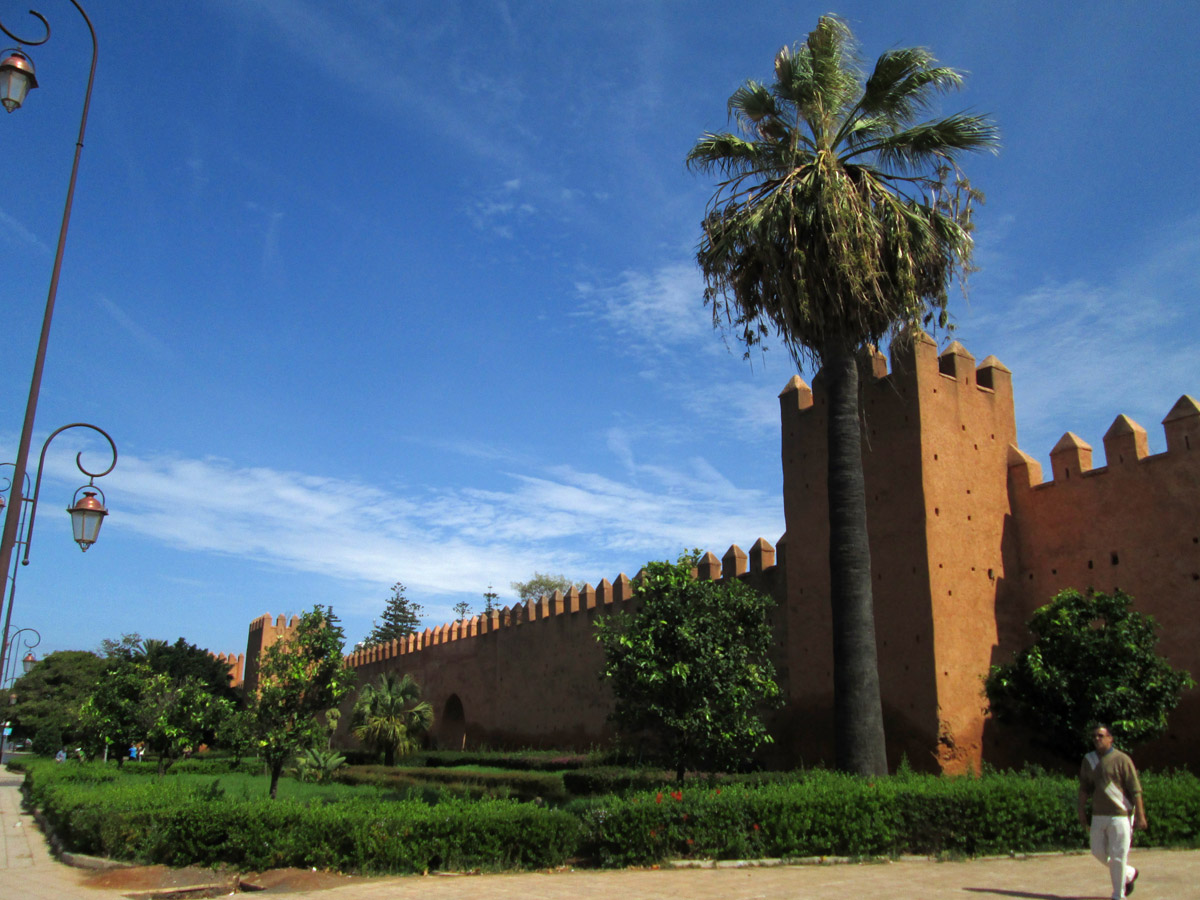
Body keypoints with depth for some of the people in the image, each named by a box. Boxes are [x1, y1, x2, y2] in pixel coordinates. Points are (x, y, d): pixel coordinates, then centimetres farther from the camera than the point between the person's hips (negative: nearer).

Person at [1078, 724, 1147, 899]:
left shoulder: (1122, 760, -9)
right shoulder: (1088, 760, 8)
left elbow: (1135, 789, -10)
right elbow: (1084, 787, 14)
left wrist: (1140, 815, -13)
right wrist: (1081, 809, 10)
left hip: (1120, 815, -6)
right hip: (1098, 815, 6)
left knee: (1118, 855, -1)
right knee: (1098, 852, 12)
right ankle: (1130, 874, 36)